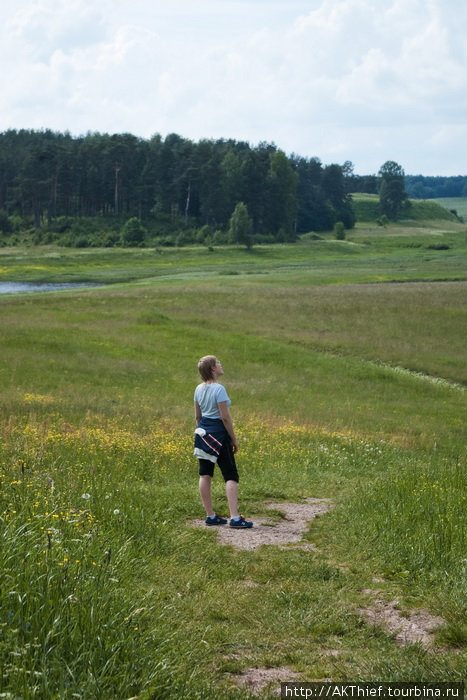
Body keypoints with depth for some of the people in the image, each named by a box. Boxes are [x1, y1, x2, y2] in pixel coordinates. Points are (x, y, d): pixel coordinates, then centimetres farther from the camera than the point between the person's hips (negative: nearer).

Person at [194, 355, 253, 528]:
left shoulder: (199, 389, 6)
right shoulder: (219, 389, -16)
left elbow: (197, 416, 13)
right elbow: (225, 417, -16)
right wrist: (234, 439, -9)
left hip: (202, 434, 8)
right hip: (219, 435, -8)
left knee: (205, 475, 9)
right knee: (231, 476, -5)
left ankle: (210, 515, 14)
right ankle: (235, 517, -11)